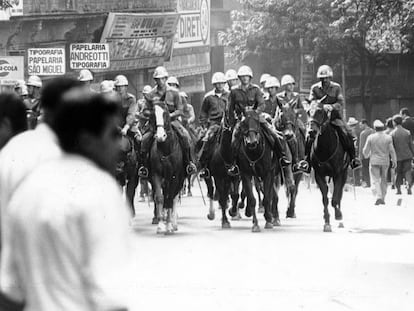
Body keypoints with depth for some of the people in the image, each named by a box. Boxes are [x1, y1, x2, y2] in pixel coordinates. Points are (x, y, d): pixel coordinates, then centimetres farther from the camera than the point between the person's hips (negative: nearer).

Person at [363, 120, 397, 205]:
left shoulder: (371, 137, -7)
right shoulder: (388, 138, -4)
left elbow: (365, 150, 0)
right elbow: (392, 151, -2)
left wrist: (366, 156, 22)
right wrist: (394, 160, 10)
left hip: (374, 161, -2)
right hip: (385, 162, 2)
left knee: (375, 180, -1)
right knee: (383, 180, 14)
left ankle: (378, 197, -18)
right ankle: (382, 198, 16)